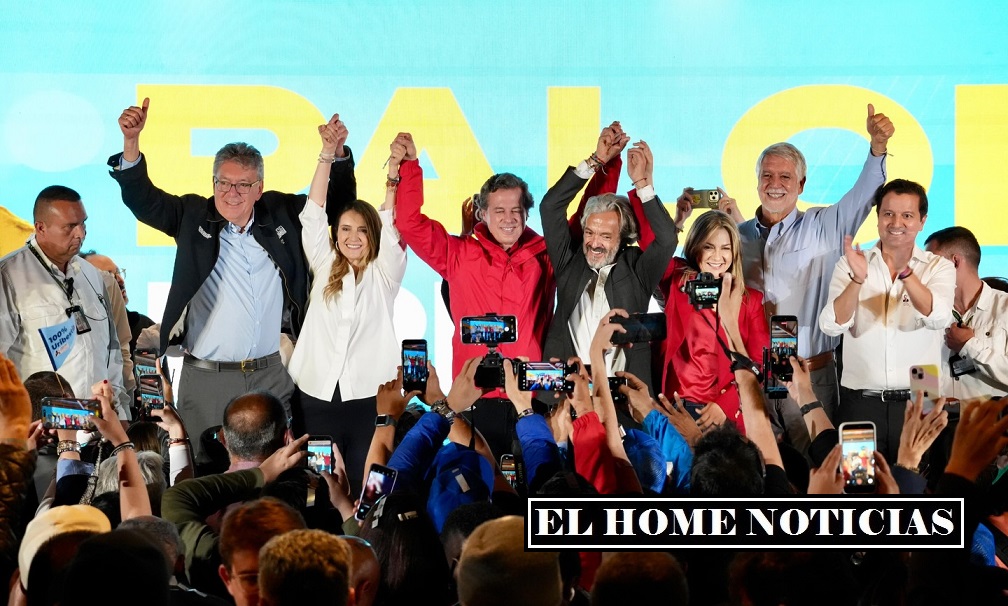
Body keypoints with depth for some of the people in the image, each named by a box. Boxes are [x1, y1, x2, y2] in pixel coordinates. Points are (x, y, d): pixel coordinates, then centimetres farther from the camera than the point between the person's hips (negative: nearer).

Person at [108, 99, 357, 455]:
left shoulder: (282, 213, 7)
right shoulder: (192, 216, 2)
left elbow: (338, 203, 15)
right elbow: (142, 199, -7)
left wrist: (337, 154, -2)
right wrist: (130, 141, -22)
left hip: (270, 376, 2)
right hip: (204, 377, -2)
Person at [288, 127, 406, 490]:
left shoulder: (384, 274, 7)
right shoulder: (324, 269, 12)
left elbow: (390, 226, -7)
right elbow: (313, 215, 4)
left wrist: (394, 172, -21)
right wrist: (328, 153, -6)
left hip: (370, 395, -2)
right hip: (318, 393, 2)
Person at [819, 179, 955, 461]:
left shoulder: (939, 267, 4)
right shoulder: (849, 265, 5)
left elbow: (937, 318, -15)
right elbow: (832, 326, -8)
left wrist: (905, 272, -29)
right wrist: (857, 280, -24)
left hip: (919, 403, 0)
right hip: (860, 403, 0)